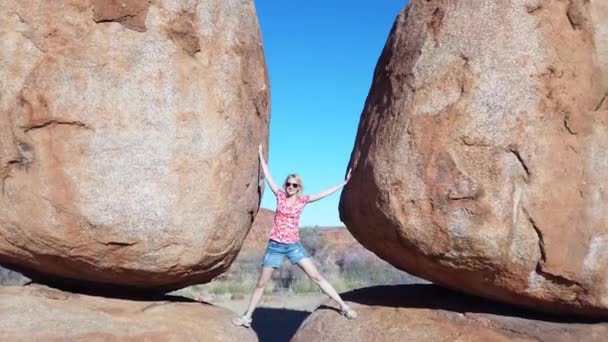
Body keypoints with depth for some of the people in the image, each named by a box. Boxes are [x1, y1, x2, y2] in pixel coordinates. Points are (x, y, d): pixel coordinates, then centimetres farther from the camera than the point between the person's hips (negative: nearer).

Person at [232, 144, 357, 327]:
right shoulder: (280, 196, 1)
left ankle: (343, 306, 1)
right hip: (275, 246, 0)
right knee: (261, 284, 8)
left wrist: (343, 183, 1)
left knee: (317, 277, -3)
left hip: (294, 246, 0)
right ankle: (247, 317, 21)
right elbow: (267, 175, 1)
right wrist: (261, 155, 0)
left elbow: (324, 194, 2)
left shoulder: (302, 200, 1)